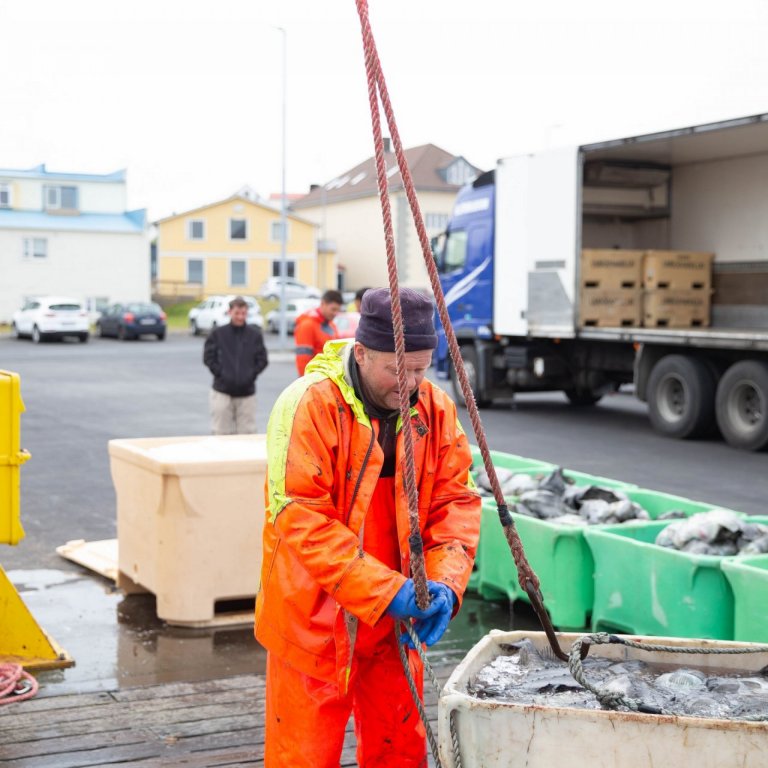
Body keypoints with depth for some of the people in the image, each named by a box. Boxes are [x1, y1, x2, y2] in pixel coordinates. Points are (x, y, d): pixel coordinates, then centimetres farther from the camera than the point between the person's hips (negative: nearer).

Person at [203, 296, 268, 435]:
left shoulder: (255, 335, 4)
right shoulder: (218, 334, 2)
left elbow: (262, 360, 6)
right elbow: (209, 357, 2)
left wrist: (251, 375, -6)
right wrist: (221, 374, -7)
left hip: (247, 392, 1)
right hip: (222, 391, -1)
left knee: (247, 432, 2)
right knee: (221, 431, 0)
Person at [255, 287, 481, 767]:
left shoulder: (435, 409, -1)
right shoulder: (310, 405, -19)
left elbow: (456, 501, 1)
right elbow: (301, 519, -23)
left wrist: (446, 582, -16)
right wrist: (385, 590, -26)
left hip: (395, 619, 5)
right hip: (315, 618, -5)